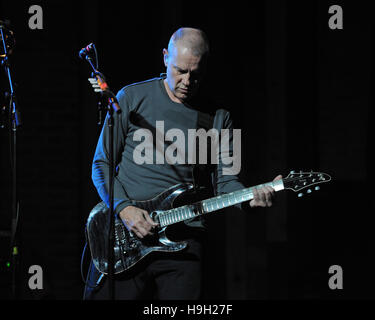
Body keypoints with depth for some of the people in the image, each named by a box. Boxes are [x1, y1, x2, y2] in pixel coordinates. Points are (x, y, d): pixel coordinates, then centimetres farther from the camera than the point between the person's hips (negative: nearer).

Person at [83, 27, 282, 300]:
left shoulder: (218, 116, 9)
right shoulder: (132, 98, 3)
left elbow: (224, 182, 9)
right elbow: (102, 163, 5)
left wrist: (251, 196, -14)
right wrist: (124, 208, -10)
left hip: (184, 239, 1)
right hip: (124, 232, -1)